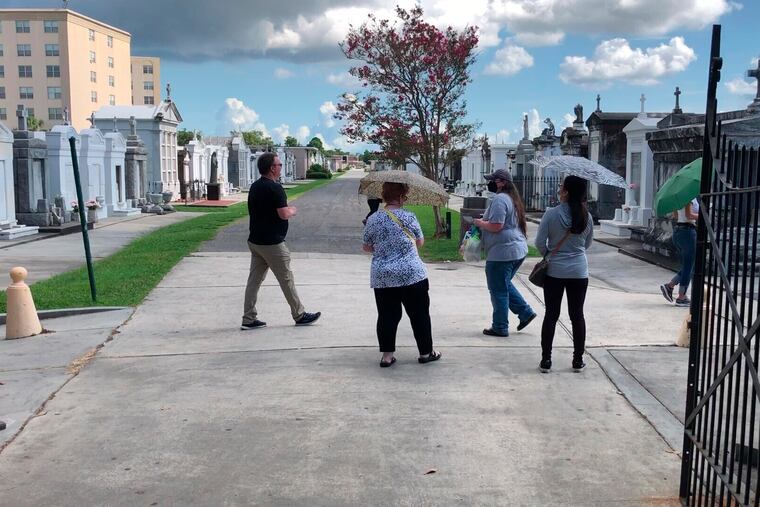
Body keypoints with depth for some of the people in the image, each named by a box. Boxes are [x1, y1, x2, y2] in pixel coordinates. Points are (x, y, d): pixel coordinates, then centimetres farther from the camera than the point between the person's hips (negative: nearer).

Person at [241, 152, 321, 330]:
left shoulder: (255, 187, 11)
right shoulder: (274, 188, -17)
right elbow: (284, 214, -24)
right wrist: (293, 210, -2)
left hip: (255, 240, 8)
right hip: (272, 243, -8)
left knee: (254, 279, 8)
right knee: (286, 280, 4)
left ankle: (249, 319, 9)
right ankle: (299, 315, 15)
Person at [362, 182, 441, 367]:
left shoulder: (372, 220, 1)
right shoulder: (408, 217, -8)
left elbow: (366, 247, 10)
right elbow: (420, 242, 5)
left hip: (381, 277, 3)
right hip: (411, 274, -3)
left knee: (387, 315, 10)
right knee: (419, 314, 9)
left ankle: (387, 355, 11)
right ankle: (426, 352, 18)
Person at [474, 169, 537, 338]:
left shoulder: (499, 199, -17)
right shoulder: (513, 198, 14)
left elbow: (496, 226, -24)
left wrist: (479, 223, -7)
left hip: (502, 253, -10)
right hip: (518, 249, 10)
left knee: (498, 290, 1)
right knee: (505, 285, 24)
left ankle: (500, 328, 10)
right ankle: (525, 312, 21)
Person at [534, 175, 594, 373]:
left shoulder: (551, 214, -12)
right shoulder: (587, 216, -2)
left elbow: (539, 242, -10)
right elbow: (588, 243, 11)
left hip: (555, 271, -2)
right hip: (579, 272, 2)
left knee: (551, 315, 5)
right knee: (577, 315, 10)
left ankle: (546, 360, 8)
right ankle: (578, 360, 16)